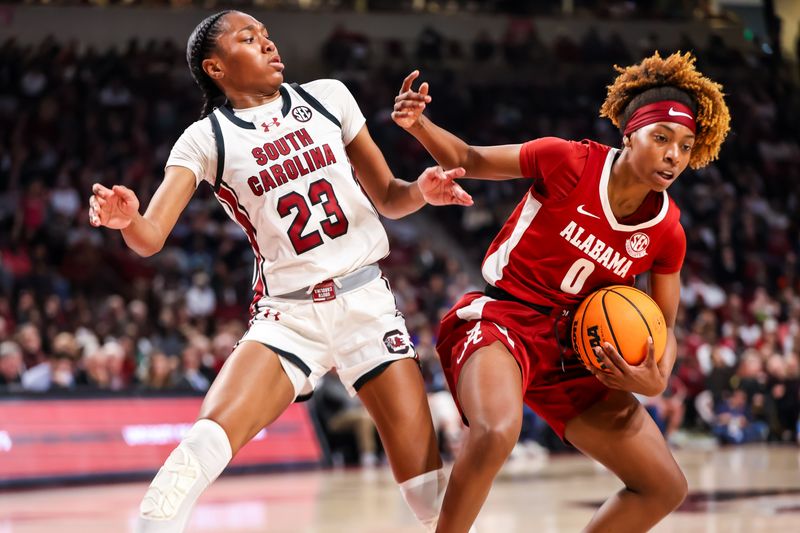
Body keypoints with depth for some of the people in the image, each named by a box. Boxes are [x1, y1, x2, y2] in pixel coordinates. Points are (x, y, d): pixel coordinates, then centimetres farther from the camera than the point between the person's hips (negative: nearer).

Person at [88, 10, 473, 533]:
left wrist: (422, 191, -8)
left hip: (367, 299, 2)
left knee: (425, 475, -7)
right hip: (288, 313, -2)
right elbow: (152, 236, -12)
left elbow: (387, 197, 14)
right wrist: (126, 218, -35)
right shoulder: (206, 138, 0)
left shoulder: (328, 97, 6)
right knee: (214, 432, -26)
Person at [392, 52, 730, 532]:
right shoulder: (570, 162, -14)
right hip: (503, 317, -6)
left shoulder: (667, 233, -2)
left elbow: (664, 328, 10)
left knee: (666, 488, 4)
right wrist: (419, 125, -21)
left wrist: (657, 381, -12)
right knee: (496, 434, -40)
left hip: (573, 351, 6)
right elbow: (470, 160, -2)